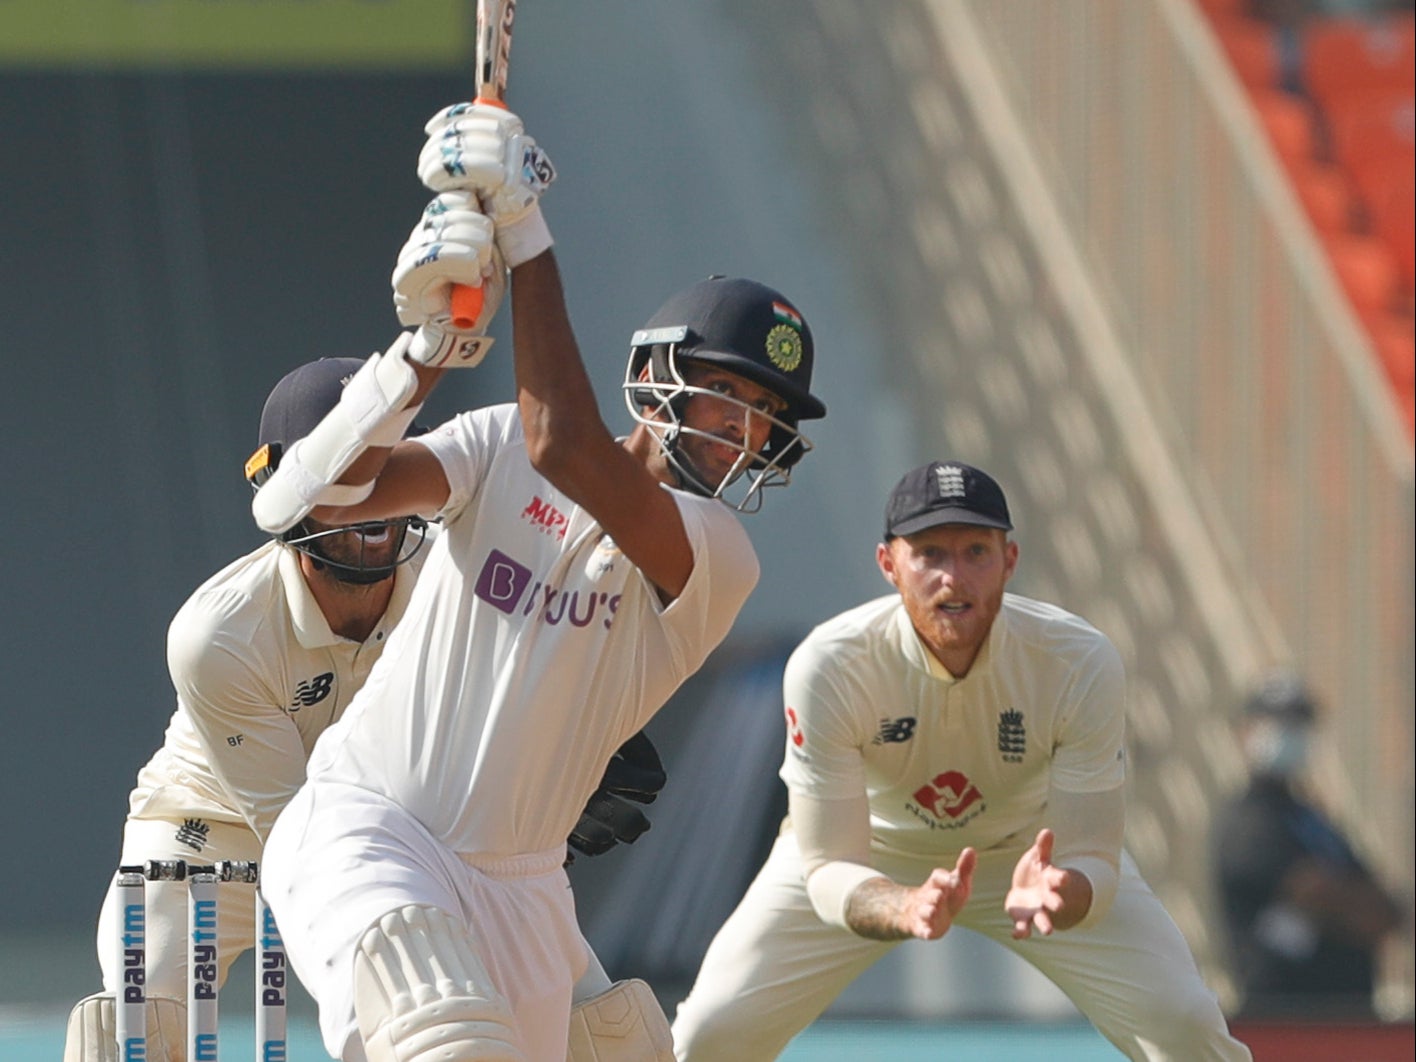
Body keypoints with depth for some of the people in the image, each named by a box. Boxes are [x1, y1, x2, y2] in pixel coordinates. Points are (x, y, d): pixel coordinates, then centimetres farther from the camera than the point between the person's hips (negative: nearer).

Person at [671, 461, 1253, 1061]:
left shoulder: (1081, 664, -29)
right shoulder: (827, 667, -32)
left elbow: (1092, 861, -26)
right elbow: (828, 870, -29)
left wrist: (1061, 895, -52)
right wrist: (906, 909, -52)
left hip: (1033, 851, 0)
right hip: (872, 851, 0)